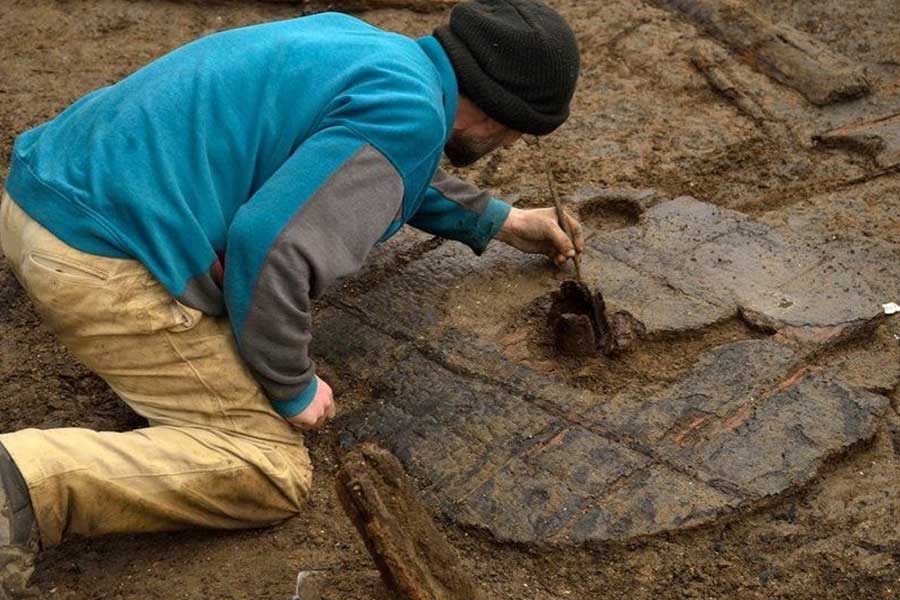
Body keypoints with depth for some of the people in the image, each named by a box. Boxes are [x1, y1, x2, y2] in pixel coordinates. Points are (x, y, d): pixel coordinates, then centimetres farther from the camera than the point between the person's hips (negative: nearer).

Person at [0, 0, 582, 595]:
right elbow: (269, 246, -23)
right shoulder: (410, 114, -15)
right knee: (273, 476, -4)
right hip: (100, 267, -9)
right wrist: (294, 387, -8)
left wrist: (499, 221, 40)